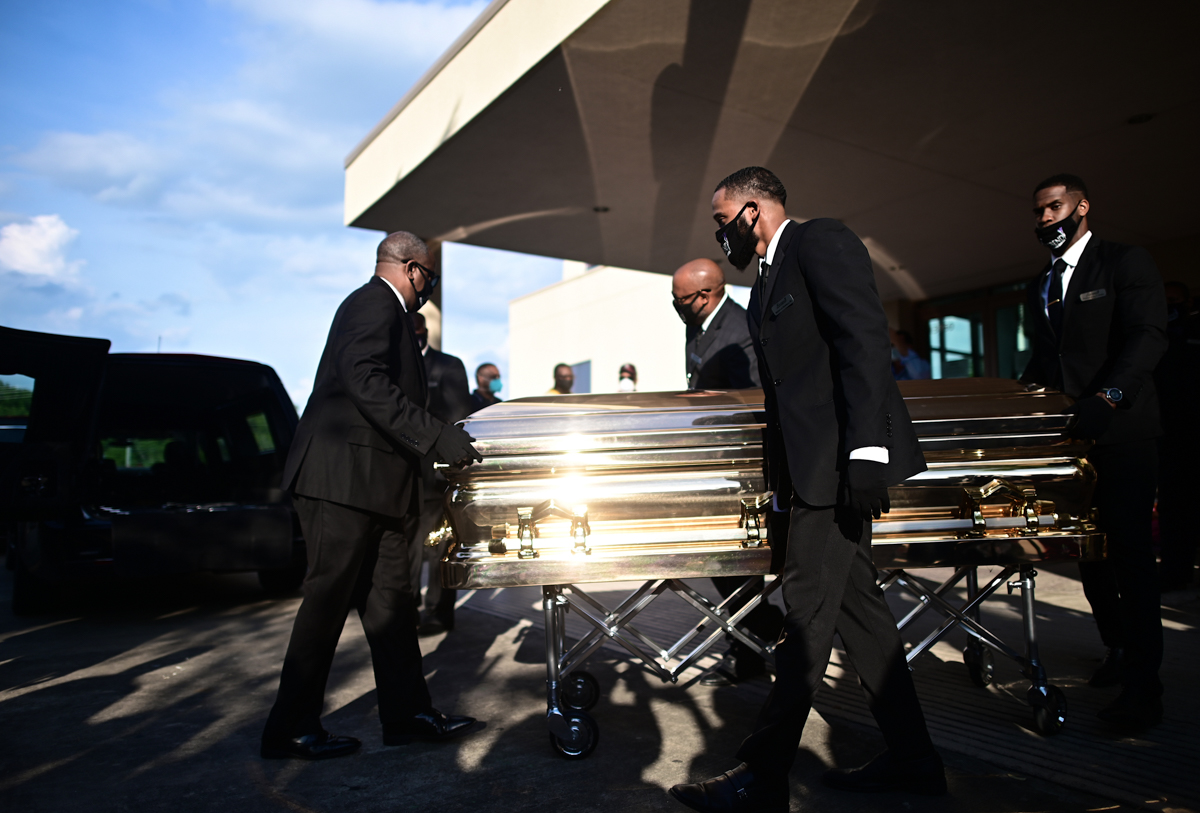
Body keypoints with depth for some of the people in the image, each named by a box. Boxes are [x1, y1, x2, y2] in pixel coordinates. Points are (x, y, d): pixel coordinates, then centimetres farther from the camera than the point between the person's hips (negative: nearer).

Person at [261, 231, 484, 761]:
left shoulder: (378, 306, 23)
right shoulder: (377, 303, -9)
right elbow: (365, 381, -24)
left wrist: (441, 438, 27)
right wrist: (434, 435, -28)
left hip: (366, 483, 11)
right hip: (345, 478, -11)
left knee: (389, 596, 10)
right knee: (328, 600, -2)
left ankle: (409, 714, 17)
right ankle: (291, 731, 11)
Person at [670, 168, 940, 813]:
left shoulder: (821, 240, -5)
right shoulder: (768, 279, 22)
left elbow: (864, 338, -18)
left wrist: (865, 451, -25)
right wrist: (782, 475, 17)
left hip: (839, 461, -10)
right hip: (813, 468, 10)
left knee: (806, 617, -5)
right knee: (855, 606, 13)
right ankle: (911, 760, 25)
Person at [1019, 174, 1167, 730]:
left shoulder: (1127, 263, -1)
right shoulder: (1039, 286, 18)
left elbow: (1148, 335, -15)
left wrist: (1108, 395, -29)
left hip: (1123, 432, -6)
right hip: (1071, 434, 7)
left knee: (1129, 550, -8)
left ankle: (1142, 685, -3)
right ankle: (1117, 651, 27)